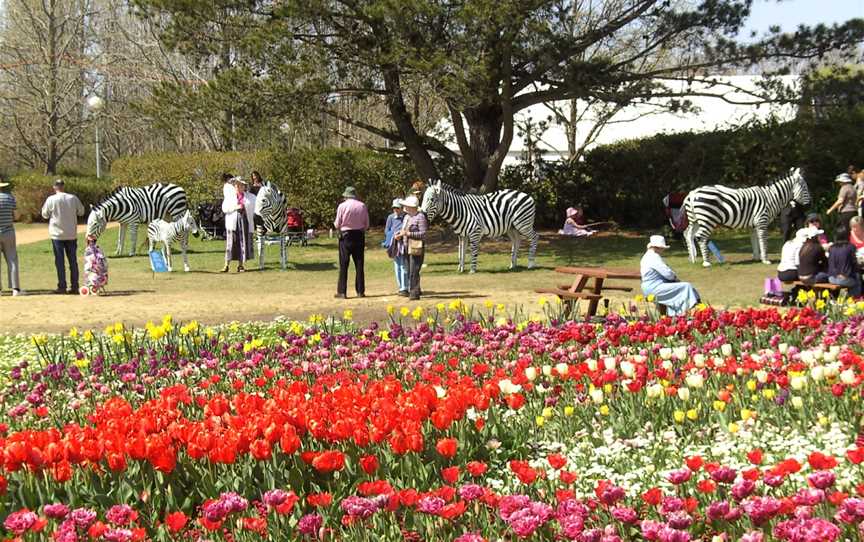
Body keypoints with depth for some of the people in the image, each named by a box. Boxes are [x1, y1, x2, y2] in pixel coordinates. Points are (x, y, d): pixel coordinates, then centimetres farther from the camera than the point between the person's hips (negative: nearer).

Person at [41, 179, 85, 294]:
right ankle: (74, 286, 8)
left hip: (57, 234, -2)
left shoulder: (51, 199, -8)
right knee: (73, 261, 9)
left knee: (60, 262, 1)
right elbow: (81, 212, 9)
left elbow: (45, 215, 3)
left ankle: (62, 287, -1)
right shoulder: (73, 198, -1)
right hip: (72, 235, 3)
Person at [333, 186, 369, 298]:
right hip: (359, 236, 3)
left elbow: (337, 224, -5)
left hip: (346, 235, -3)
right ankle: (360, 291, 9)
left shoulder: (342, 206, -8)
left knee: (343, 265, 1)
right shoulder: (362, 206, 0)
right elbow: (367, 224, 3)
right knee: (359, 264, 8)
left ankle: (341, 292, -1)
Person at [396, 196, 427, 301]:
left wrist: (408, 233, -20)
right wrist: (400, 234, 2)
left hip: (416, 248, -9)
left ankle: (415, 293, -8)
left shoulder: (420, 217, -10)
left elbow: (423, 233, -15)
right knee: (410, 271, 13)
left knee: (414, 271, -10)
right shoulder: (407, 217, 16)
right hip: (408, 248, 9)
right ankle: (412, 291, 21)